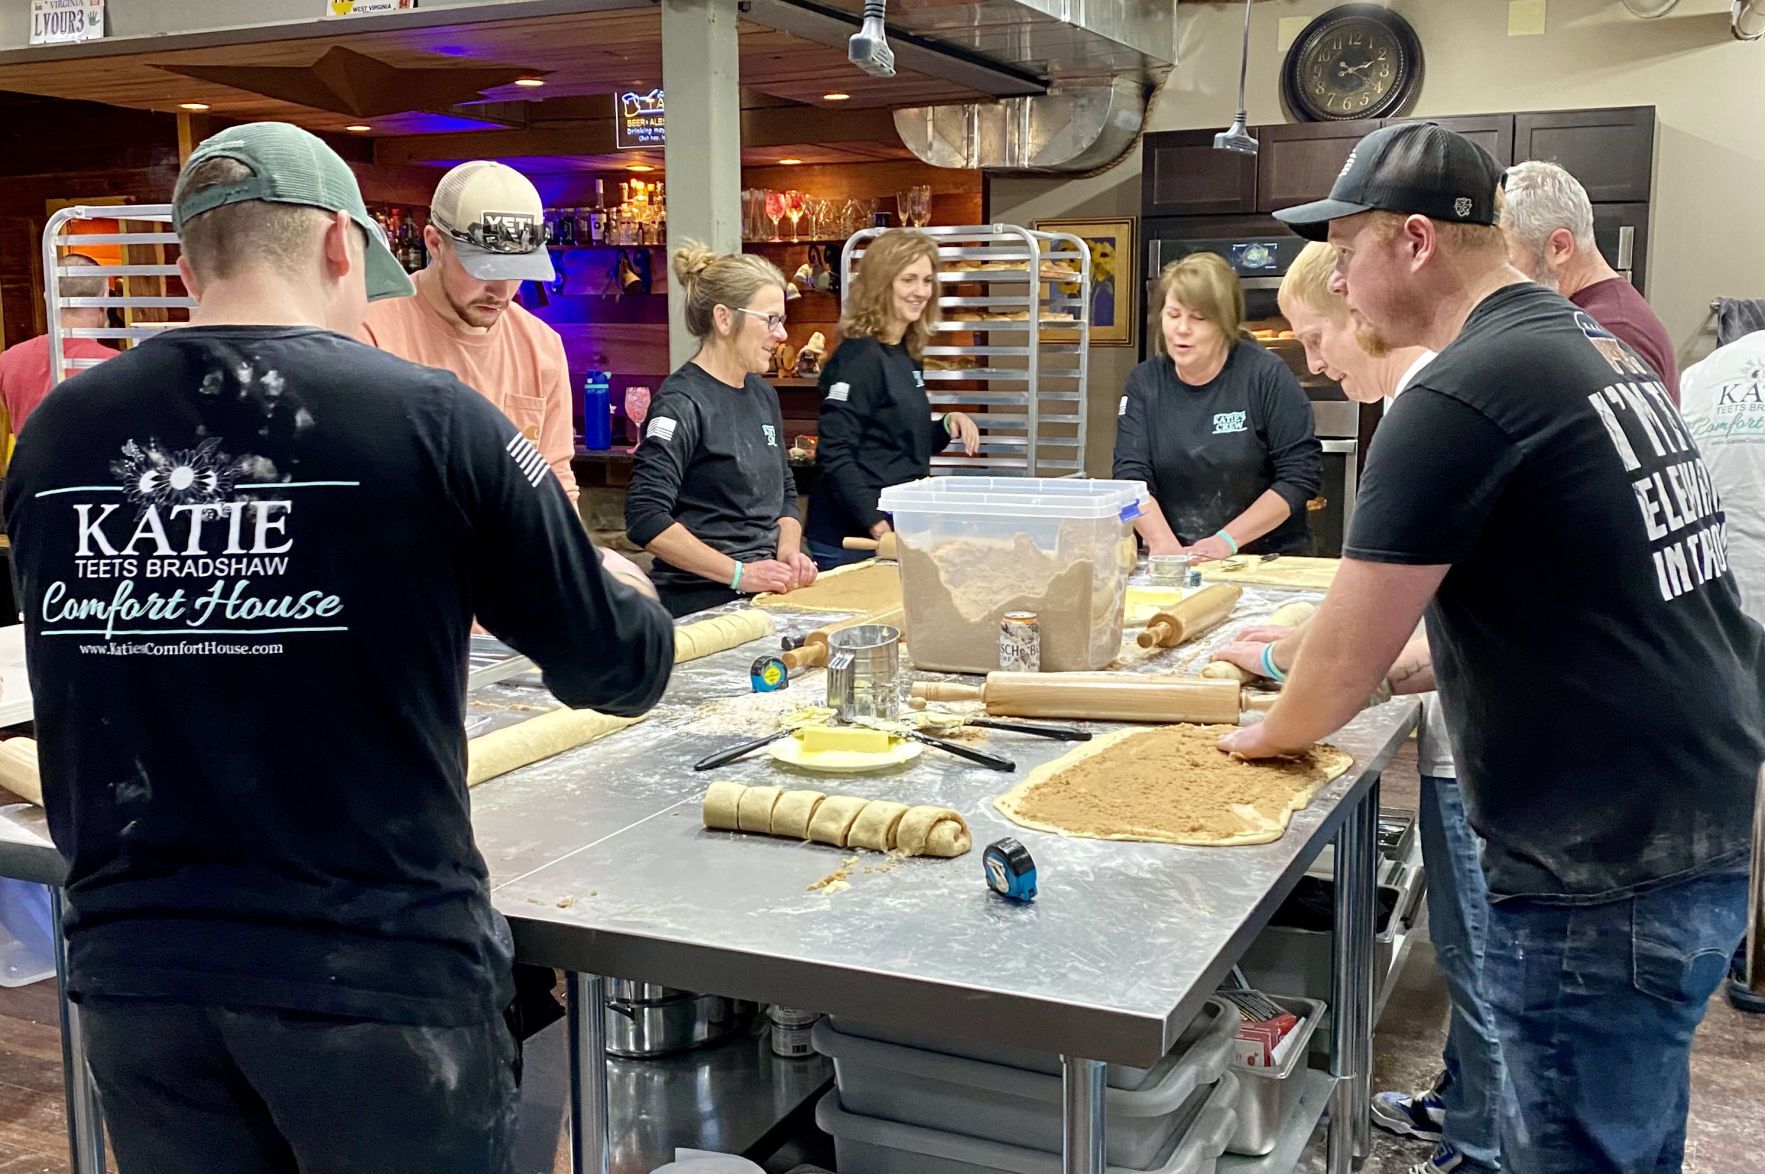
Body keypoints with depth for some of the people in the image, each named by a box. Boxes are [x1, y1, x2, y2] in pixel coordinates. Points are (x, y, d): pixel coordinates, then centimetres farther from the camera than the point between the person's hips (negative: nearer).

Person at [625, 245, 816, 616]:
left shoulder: (763, 395, 12)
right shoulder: (681, 402, -12)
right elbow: (645, 518, -20)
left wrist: (788, 552, 2)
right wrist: (739, 573, -19)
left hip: (763, 594, 7)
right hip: (700, 603, -7)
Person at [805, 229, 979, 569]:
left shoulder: (907, 356, 12)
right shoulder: (860, 357, -14)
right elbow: (835, 455, -20)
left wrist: (947, 424, 3)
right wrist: (877, 527, -26)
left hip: (900, 530, 9)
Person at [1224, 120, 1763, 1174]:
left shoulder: (1461, 396, -18)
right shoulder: (1599, 347, 11)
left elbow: (1352, 654, -12)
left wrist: (1272, 731, 9)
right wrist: (1341, 671, 20)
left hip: (1606, 876, -10)